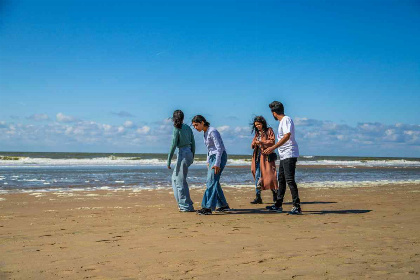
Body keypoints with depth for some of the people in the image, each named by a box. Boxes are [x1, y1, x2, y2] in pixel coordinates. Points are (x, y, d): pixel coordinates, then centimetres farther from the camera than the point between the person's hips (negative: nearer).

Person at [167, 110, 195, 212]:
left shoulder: (177, 129, -10)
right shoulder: (188, 127, 10)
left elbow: (174, 145, -13)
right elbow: (193, 142, 12)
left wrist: (169, 160, -9)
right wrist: (192, 156, 22)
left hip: (183, 154, -8)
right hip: (189, 153, 8)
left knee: (181, 181, -1)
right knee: (175, 177, 19)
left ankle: (187, 206, 1)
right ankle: (182, 202, 20)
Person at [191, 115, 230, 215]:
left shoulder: (212, 131, -16)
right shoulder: (205, 133, 12)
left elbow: (219, 148, -20)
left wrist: (217, 164, -23)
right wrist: (208, 161, 18)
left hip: (220, 157, -10)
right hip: (212, 157, 10)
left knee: (211, 181, -14)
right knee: (214, 182, 11)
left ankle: (208, 207, -17)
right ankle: (223, 205, 20)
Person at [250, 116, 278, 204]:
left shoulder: (269, 131, 4)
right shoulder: (257, 133, 20)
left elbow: (272, 141, -8)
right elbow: (253, 145, 19)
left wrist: (261, 142, -16)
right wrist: (254, 144, -4)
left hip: (266, 155, -5)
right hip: (258, 155, 5)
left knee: (269, 175, -8)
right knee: (257, 176, -1)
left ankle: (275, 193, 7)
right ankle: (258, 197, 0)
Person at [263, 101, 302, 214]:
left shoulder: (286, 120, -12)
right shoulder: (281, 121, 18)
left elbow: (287, 136, -27)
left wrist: (273, 147, -32)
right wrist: (271, 148, 36)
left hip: (289, 155, -10)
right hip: (284, 155, 10)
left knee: (289, 180, -12)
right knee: (281, 179, 15)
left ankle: (297, 206, -9)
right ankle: (278, 205, 24)